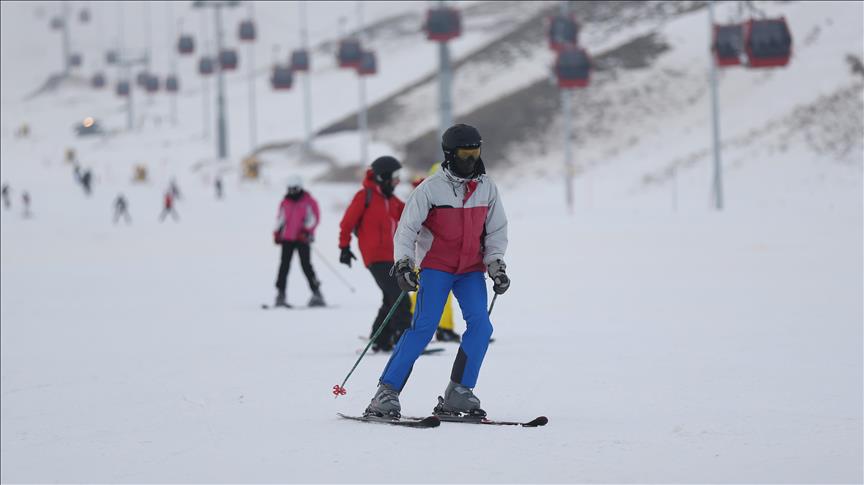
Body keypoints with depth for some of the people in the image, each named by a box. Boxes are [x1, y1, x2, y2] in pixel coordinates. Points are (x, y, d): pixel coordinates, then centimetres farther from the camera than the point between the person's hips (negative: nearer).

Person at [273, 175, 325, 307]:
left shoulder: (308, 201, -1)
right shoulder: (286, 202, 14)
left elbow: (313, 218, -5)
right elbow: (280, 218, 21)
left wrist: (306, 231, -17)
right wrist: (277, 233, 10)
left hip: (302, 238, -4)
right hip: (287, 238, 4)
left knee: (306, 265, -9)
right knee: (284, 265, -2)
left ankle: (317, 295, -3)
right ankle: (280, 295, -1)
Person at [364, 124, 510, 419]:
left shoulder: (487, 188, 2)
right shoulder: (431, 189, -11)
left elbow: (497, 231, 10)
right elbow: (406, 229, -8)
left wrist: (495, 264, -2)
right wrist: (403, 263, -20)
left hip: (471, 269, 4)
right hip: (435, 267, -4)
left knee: (480, 325, -15)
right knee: (424, 327, -17)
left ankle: (458, 394, -7)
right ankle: (387, 392, -13)